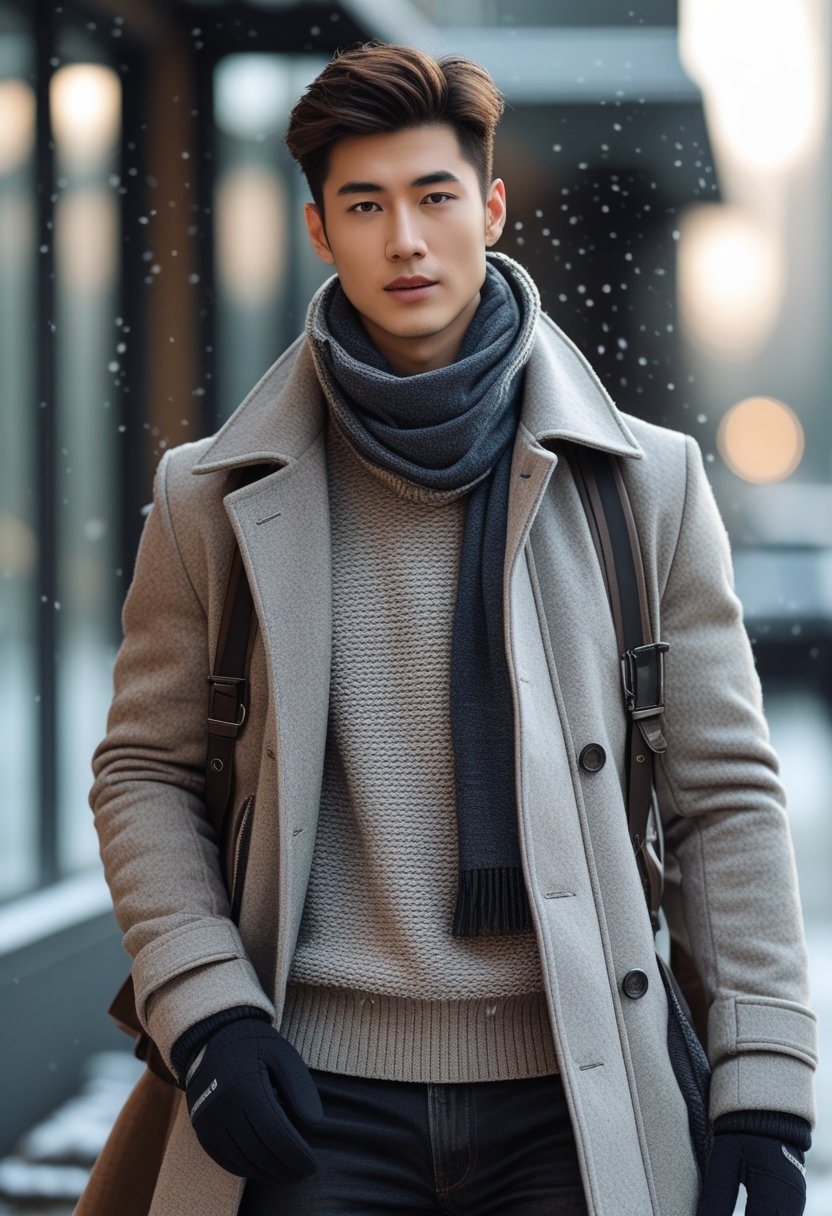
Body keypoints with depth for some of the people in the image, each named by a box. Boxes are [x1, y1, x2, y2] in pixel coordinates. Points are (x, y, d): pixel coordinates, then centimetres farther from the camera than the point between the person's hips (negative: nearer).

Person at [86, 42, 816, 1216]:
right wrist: (206, 1015, -5)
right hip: (320, 1096, 0)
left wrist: (764, 1094, -2)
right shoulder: (218, 498, 5)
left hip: (575, 1100, 0)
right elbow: (144, 770, 9)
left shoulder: (644, 483, 3)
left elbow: (726, 793, 4)